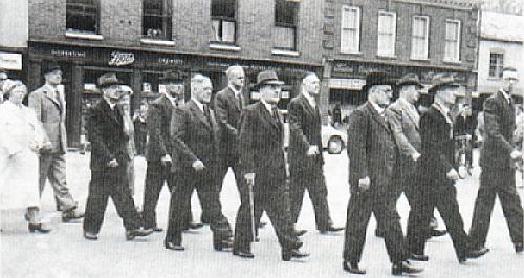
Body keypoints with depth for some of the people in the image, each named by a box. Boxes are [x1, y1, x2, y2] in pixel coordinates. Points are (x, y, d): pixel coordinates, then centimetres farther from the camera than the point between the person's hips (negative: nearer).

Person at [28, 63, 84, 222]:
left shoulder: (61, 95, 18)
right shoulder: (37, 95, -5)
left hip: (59, 145, 6)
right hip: (44, 145, -6)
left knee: (60, 180, 5)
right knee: (39, 179, 4)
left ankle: (68, 210, 2)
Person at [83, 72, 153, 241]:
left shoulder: (119, 110, 14)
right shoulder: (96, 111, -10)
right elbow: (95, 138, -15)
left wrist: (123, 155, 10)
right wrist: (109, 158, -17)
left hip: (119, 162, 7)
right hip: (102, 164, -7)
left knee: (124, 196, 6)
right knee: (97, 198, 3)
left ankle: (132, 228, 7)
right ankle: (90, 230, 17)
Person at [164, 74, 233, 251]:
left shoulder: (209, 112, 15)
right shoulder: (183, 111, -9)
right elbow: (176, 139, -16)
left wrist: (214, 164, 10)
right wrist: (193, 160, -21)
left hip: (208, 169, 6)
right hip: (188, 169, -6)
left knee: (213, 206, 5)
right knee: (180, 205, 6)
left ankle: (223, 239, 7)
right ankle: (173, 240, 21)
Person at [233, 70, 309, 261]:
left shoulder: (276, 113, 15)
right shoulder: (251, 112, -10)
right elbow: (245, 144, -14)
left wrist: (282, 169, 17)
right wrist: (248, 170, -19)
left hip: (276, 173, 7)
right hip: (256, 172, -7)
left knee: (281, 211, 4)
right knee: (250, 210, 5)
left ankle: (290, 248, 5)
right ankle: (241, 246, 20)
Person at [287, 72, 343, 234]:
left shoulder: (315, 105, 17)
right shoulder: (296, 104, -10)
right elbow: (295, 129, -18)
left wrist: (318, 150, 15)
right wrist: (307, 148, -25)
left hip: (315, 156, 8)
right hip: (299, 156, -8)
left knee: (319, 191, 6)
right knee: (295, 192, 1)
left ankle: (324, 224, 9)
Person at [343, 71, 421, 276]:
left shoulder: (384, 115, 17)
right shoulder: (360, 114, -12)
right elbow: (356, 147, -18)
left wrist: (390, 175, 18)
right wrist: (362, 175, -22)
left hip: (385, 181, 9)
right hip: (366, 180, -9)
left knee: (391, 221, 9)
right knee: (358, 221, 3)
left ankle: (399, 262, 13)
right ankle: (351, 261, 16)